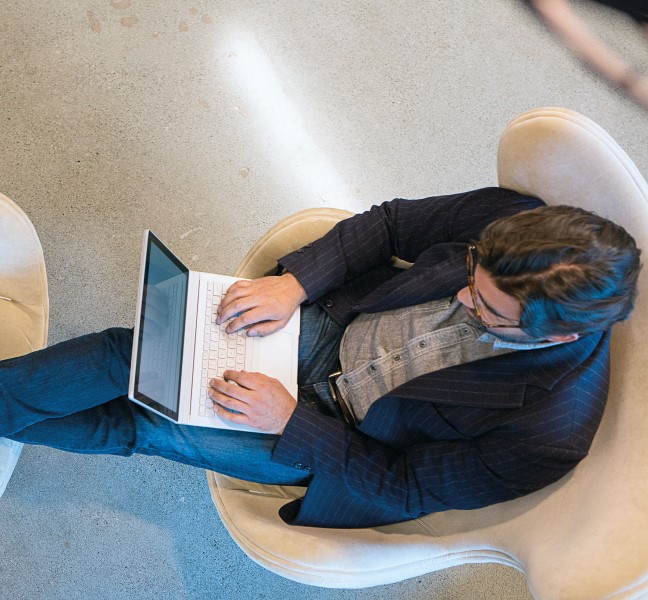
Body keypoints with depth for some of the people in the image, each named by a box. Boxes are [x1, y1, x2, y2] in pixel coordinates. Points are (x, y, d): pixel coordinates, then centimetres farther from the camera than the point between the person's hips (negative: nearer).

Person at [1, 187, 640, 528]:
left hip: (341, 443, -3)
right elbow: (389, 223, -6)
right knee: (134, 351, -9)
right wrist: (293, 282, -20)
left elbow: (405, 489, -18)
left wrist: (290, 419, -21)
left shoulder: (553, 429, -30)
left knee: (145, 426, -2)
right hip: (331, 323, 4)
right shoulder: (511, 218, -21)